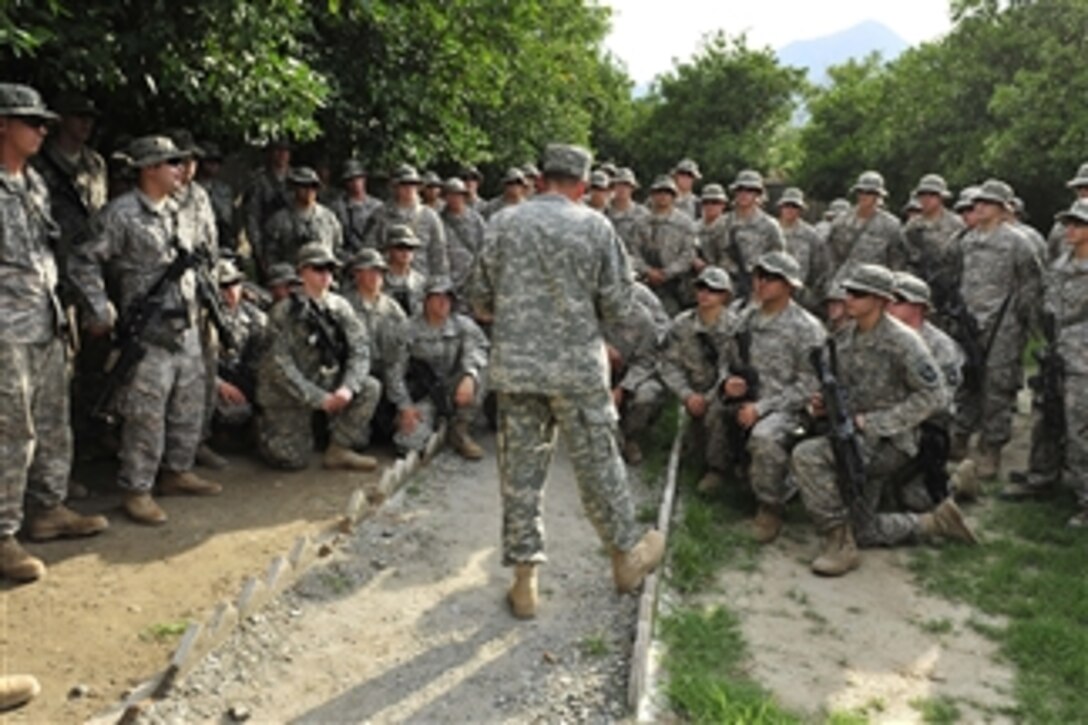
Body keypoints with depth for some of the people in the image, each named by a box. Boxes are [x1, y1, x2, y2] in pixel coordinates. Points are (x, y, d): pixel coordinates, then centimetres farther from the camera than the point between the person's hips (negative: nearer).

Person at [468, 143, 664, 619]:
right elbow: (616, 302, -3)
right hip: (577, 365, -2)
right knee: (598, 463, 12)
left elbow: (480, 299, 5)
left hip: (514, 363, 2)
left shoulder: (504, 224, 2)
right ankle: (626, 555, 29)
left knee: (520, 470, 8)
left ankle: (524, 579, 15)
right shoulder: (594, 226, -5)